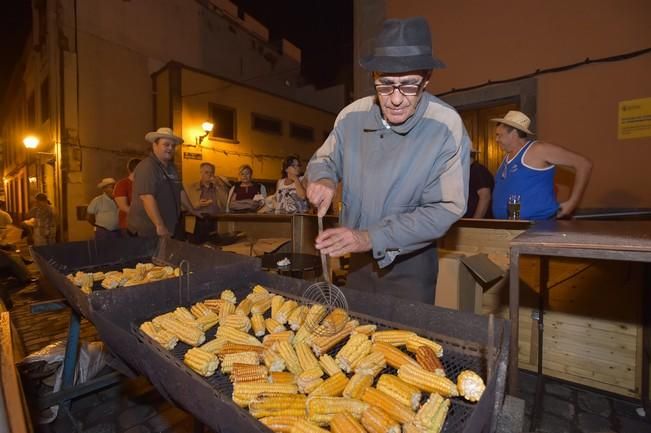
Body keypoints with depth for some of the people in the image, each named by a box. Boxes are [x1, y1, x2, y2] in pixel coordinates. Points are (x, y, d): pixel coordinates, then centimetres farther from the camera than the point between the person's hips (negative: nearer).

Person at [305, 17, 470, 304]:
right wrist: (323, 179, -18)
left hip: (411, 265, -3)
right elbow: (323, 159, 7)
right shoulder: (352, 116, -8)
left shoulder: (447, 128, -19)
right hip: (358, 259, 4)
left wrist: (371, 238, -29)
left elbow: (445, 209, -20)